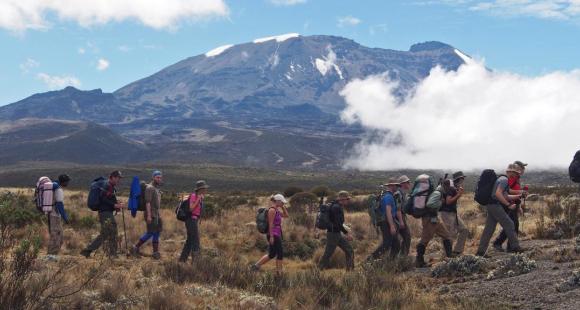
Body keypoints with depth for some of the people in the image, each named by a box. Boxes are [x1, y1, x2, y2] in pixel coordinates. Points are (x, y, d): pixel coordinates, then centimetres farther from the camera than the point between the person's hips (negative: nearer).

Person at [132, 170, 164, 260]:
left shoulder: (156, 188, 17)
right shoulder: (150, 188, -12)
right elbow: (148, 202, -19)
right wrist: (149, 215, -24)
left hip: (156, 214, 9)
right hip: (151, 215, -9)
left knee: (157, 232, 7)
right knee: (150, 233, -8)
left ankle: (155, 252, 9)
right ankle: (136, 247, 2)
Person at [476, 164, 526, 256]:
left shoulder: (502, 179, 22)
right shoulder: (504, 180, -11)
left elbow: (505, 196, 27)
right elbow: (498, 194, -23)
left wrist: (519, 196, 24)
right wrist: (508, 205, -20)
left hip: (491, 205, 10)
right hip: (495, 205, -10)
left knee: (489, 229, 7)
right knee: (509, 224, -2)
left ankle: (480, 251, 5)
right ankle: (515, 247, 4)